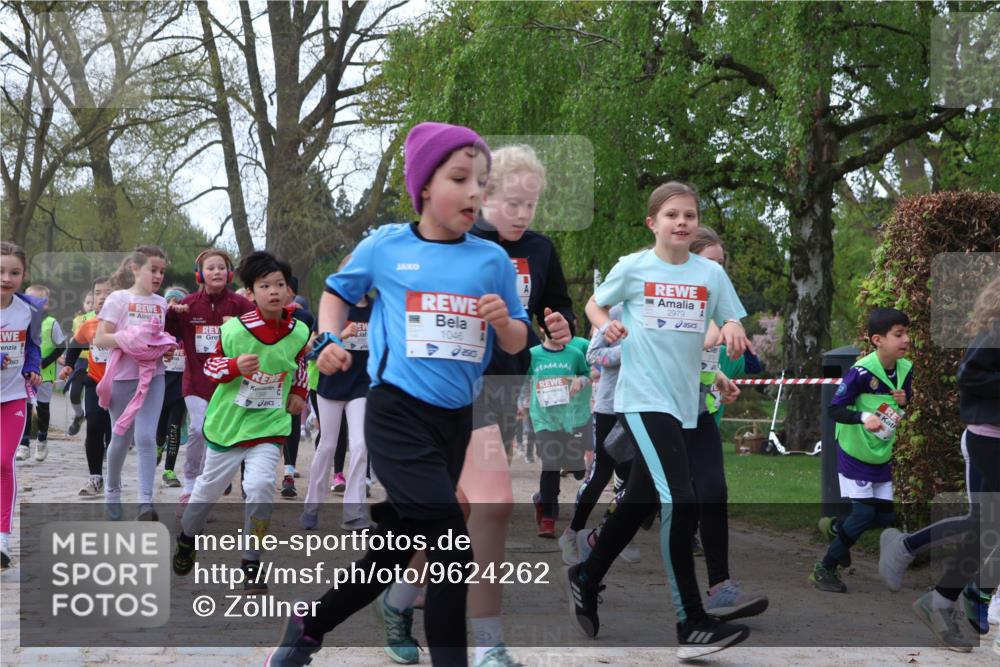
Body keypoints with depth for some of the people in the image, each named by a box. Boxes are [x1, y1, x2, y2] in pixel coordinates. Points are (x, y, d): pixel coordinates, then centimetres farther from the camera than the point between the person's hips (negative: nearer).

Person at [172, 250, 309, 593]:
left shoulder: (298, 332, -6)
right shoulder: (234, 329, -16)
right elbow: (210, 366, -7)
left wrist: (300, 393, 11)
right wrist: (236, 366, -25)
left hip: (269, 424, 1)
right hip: (228, 421, -1)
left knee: (261, 484, -20)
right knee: (210, 485, 15)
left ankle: (251, 562, -4)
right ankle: (187, 536, 45)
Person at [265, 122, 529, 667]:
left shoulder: (493, 260, 2)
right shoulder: (384, 246, -2)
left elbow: (516, 344, 9)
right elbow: (338, 291, 16)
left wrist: (504, 323, -13)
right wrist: (328, 340, -1)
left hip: (456, 420, 4)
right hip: (397, 412, -4)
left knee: (395, 549, 15)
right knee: (455, 551, -17)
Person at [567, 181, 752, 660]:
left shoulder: (711, 273, 7)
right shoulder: (633, 267, -1)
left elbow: (732, 322, 10)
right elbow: (594, 304, 11)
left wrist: (733, 331, -13)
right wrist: (606, 325, -10)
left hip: (683, 403, 5)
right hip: (642, 399, -5)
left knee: (640, 502, 15)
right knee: (680, 502, -17)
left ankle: (586, 578, 37)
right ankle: (692, 624, -14)